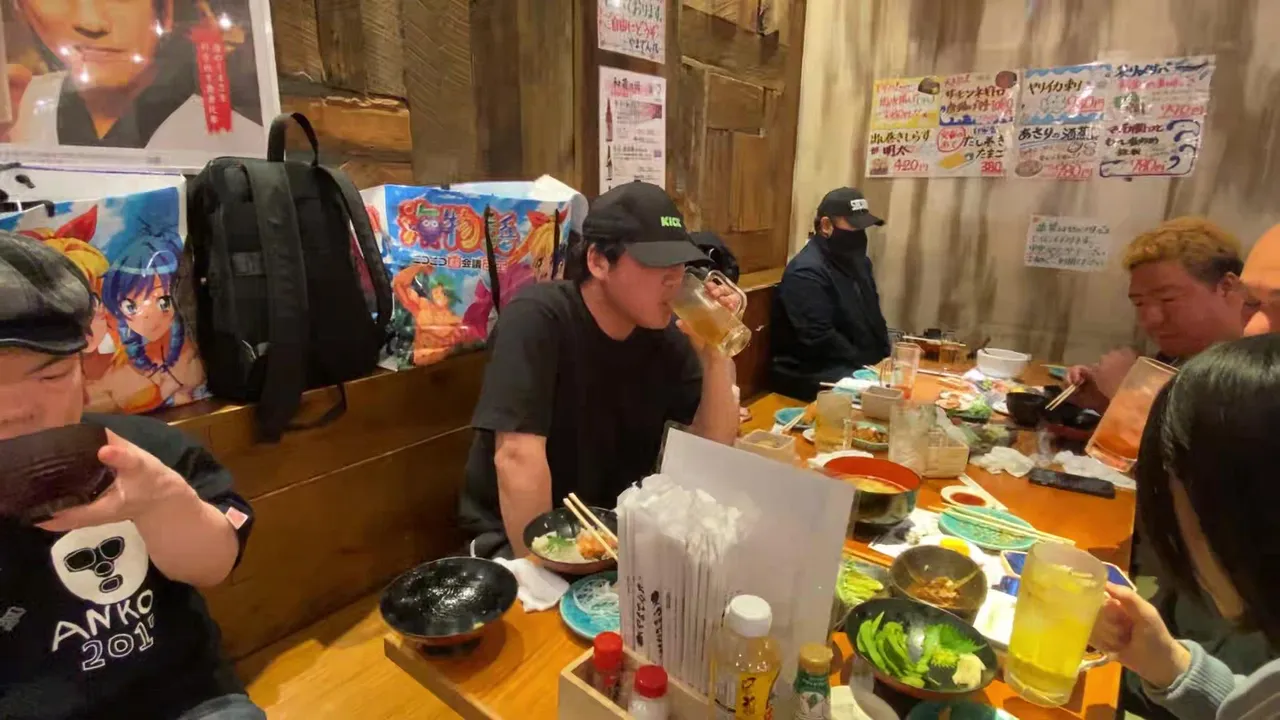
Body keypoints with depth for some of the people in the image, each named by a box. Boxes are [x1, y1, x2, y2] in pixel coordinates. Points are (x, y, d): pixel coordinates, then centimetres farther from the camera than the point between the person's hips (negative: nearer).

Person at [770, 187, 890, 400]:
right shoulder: (806, 272, -17)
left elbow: (873, 316, 21)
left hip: (863, 365, 9)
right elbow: (820, 340, -24)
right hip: (813, 374, -9)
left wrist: (885, 356, 5)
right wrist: (868, 366, -20)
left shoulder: (857, 261, 13)